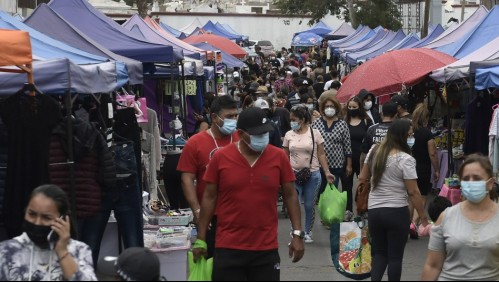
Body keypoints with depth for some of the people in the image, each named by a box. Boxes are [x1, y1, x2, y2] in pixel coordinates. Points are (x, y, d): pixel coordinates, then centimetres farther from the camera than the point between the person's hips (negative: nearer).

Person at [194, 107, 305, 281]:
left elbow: (290, 196, 5)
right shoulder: (220, 158, -4)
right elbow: (209, 198, 2)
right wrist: (201, 239, 2)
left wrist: (297, 234, -1)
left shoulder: (279, 157, -2)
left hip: (266, 248, 1)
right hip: (228, 248, -1)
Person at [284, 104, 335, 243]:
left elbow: (321, 155, 0)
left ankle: (308, 232, 22)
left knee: (309, 206, 6)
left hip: (312, 174, -1)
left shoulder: (315, 133, -2)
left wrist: (327, 172, -9)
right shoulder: (289, 135, 4)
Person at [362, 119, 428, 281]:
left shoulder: (374, 151, 4)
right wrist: (423, 217, -8)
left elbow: (363, 177, 14)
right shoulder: (405, 159, -15)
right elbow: (413, 192, -15)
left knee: (379, 253, 16)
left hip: (374, 210, 5)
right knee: (395, 256, 7)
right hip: (397, 212, -5)